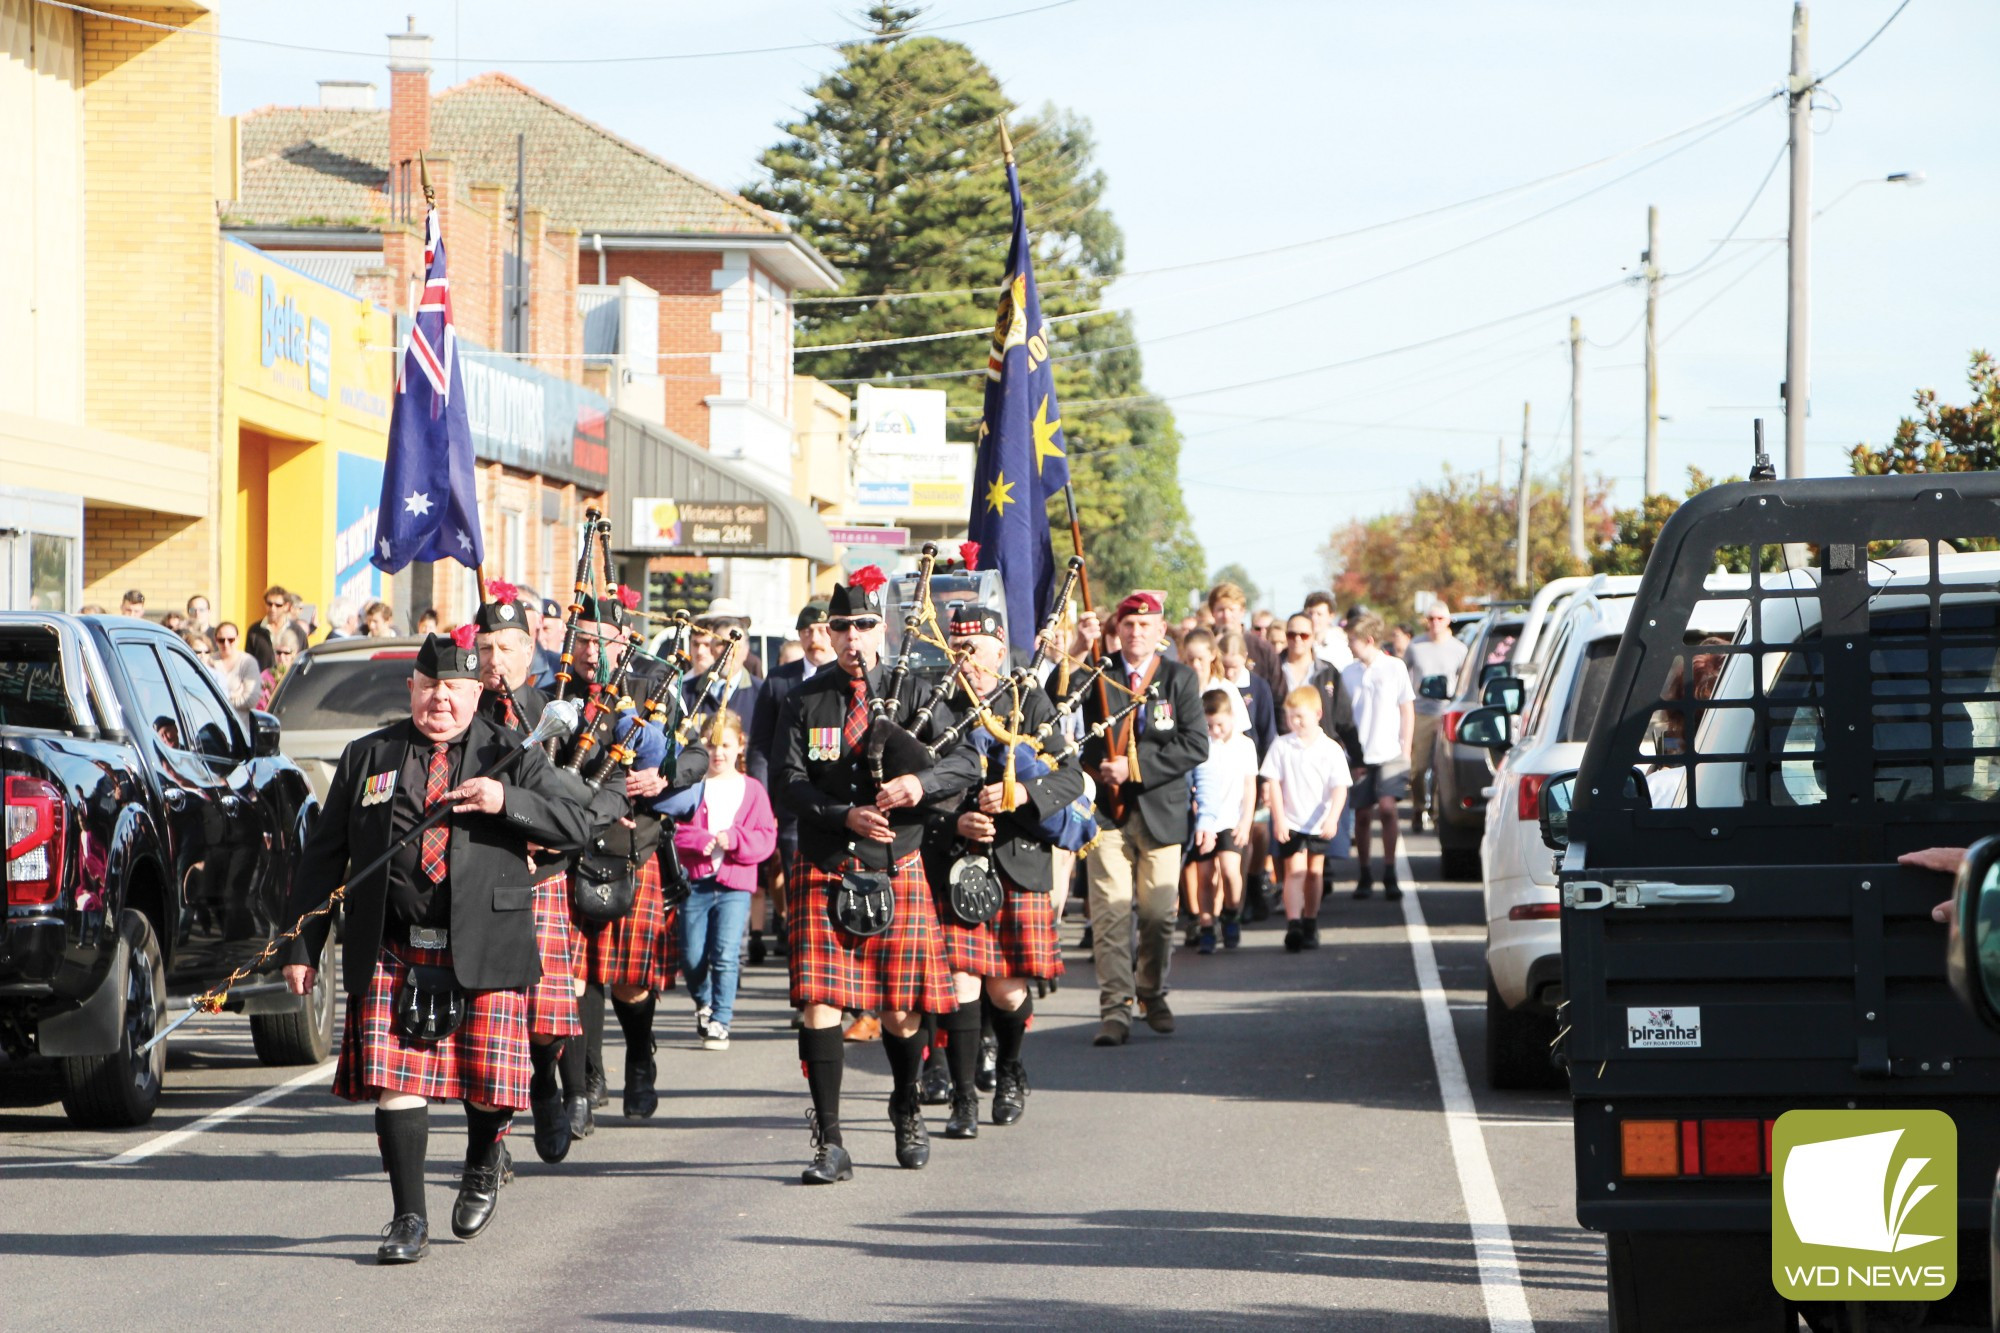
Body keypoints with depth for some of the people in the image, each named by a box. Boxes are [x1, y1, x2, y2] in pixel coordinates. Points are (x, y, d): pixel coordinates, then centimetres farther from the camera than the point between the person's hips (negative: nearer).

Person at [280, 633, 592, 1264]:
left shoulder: (510, 757, 7)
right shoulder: (368, 758, 11)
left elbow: (576, 826, -1)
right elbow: (323, 855, 12)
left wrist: (506, 802, -17)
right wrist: (302, 946, 7)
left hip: (483, 949, -1)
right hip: (392, 954, 1)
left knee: (488, 1077, 0)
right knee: (396, 1081, -5)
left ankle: (484, 1160, 34)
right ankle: (409, 1218, 2)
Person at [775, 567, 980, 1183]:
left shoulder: (912, 693, 5)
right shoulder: (805, 701, 7)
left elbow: (966, 762, -2)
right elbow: (791, 781, -2)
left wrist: (921, 781, -23)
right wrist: (846, 816, -19)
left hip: (897, 872, 0)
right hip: (823, 872, 0)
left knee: (900, 1012, 6)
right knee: (818, 1003, -10)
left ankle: (907, 1109, 35)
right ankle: (830, 1144, -6)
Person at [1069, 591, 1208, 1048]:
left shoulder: (1179, 679, 4)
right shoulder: (1094, 677, 7)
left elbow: (1195, 745, -6)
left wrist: (1136, 767, -13)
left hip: (1159, 810, 0)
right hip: (1107, 809, 0)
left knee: (1158, 914, 6)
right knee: (1110, 913, -8)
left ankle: (1153, 994, 26)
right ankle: (1115, 1008, -7)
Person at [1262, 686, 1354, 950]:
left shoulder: (1331, 749, -4)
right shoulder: (1282, 746, -2)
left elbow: (1340, 788, -7)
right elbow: (1273, 783, -2)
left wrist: (1332, 819, -19)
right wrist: (1278, 818, -9)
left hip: (1320, 824, 1)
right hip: (1290, 822, -1)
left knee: (1314, 871, 12)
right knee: (1295, 870, -13)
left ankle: (1310, 924, 25)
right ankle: (1293, 926, -22)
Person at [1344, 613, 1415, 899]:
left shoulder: (1394, 668, 1)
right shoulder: (1349, 673, 7)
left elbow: (1407, 710, 4)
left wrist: (1405, 750, -2)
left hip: (1390, 754, -3)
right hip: (1359, 755, 3)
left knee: (1387, 806, -16)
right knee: (1362, 814, 4)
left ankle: (1389, 873, -9)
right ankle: (1363, 876, 15)